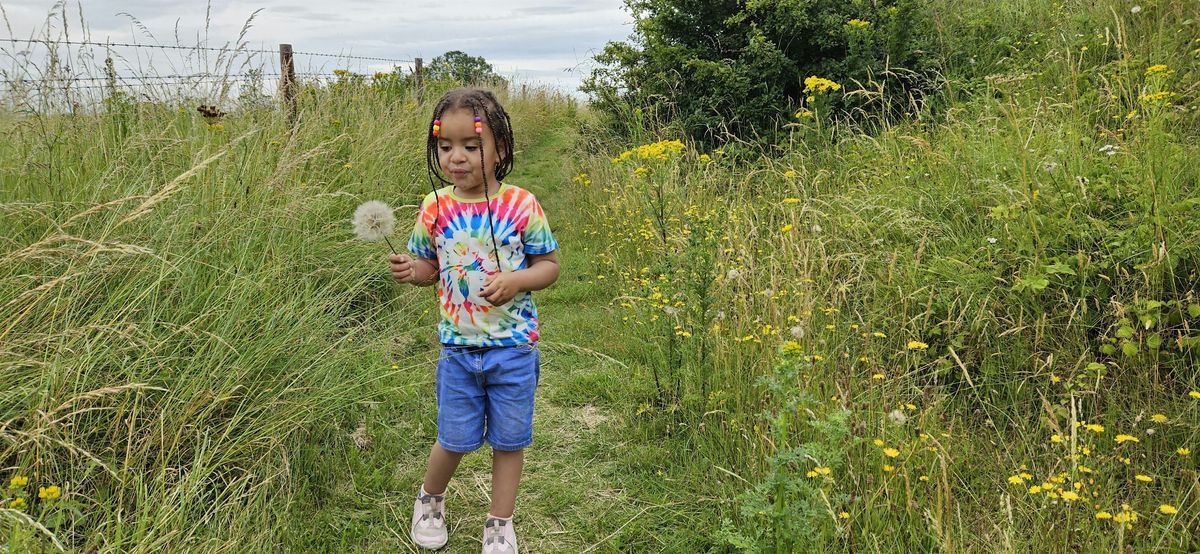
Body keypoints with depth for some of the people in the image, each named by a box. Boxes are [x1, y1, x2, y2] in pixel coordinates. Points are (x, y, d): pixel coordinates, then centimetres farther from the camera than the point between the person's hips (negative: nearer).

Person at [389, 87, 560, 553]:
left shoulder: (521, 205, -11)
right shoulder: (435, 208, -5)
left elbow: (549, 264, -3)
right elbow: (430, 268, 7)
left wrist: (515, 280, -21)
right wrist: (409, 270, -15)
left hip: (514, 347, -1)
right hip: (458, 346, 1)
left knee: (509, 440, 11)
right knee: (455, 439, 11)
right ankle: (430, 498, 42)